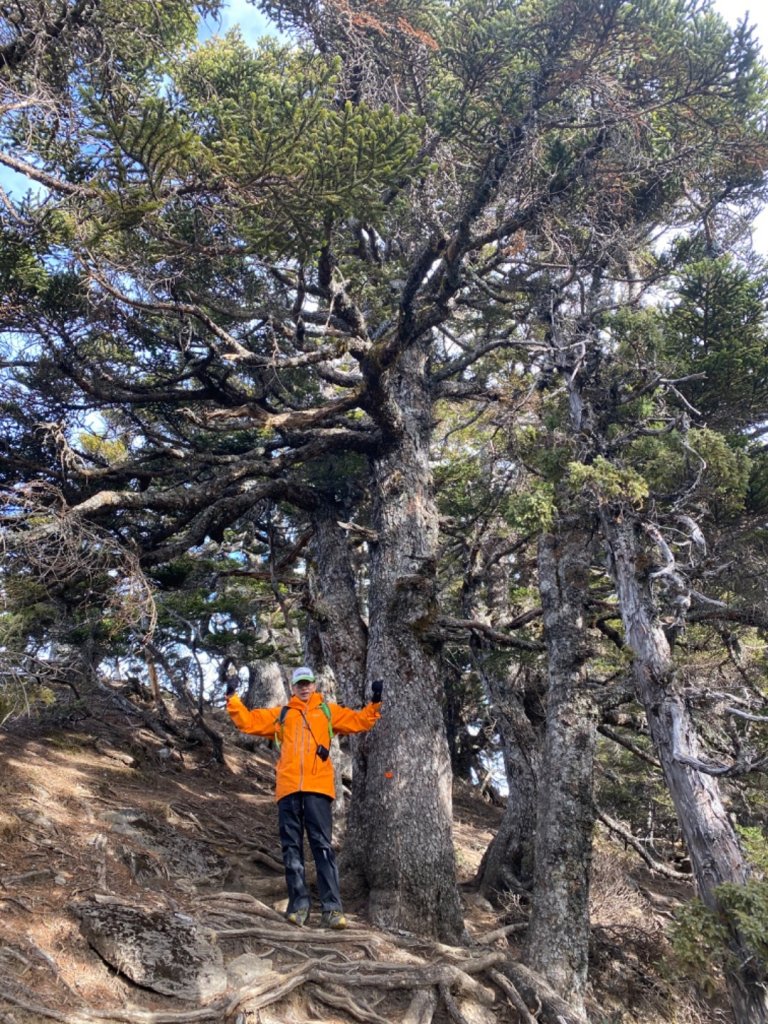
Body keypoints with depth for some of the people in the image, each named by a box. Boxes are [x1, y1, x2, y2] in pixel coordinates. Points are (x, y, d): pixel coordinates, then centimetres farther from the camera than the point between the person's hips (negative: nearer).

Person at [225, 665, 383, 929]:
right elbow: (248, 721, 18)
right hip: (288, 787, 2)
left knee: (322, 845, -6)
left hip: (318, 787, -2)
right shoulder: (280, 714, 20)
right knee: (291, 846, 3)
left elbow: (359, 721, 16)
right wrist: (233, 697, 11)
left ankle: (332, 908, -7)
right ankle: (299, 904, 10)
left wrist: (375, 703, 5)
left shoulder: (328, 710, 18)